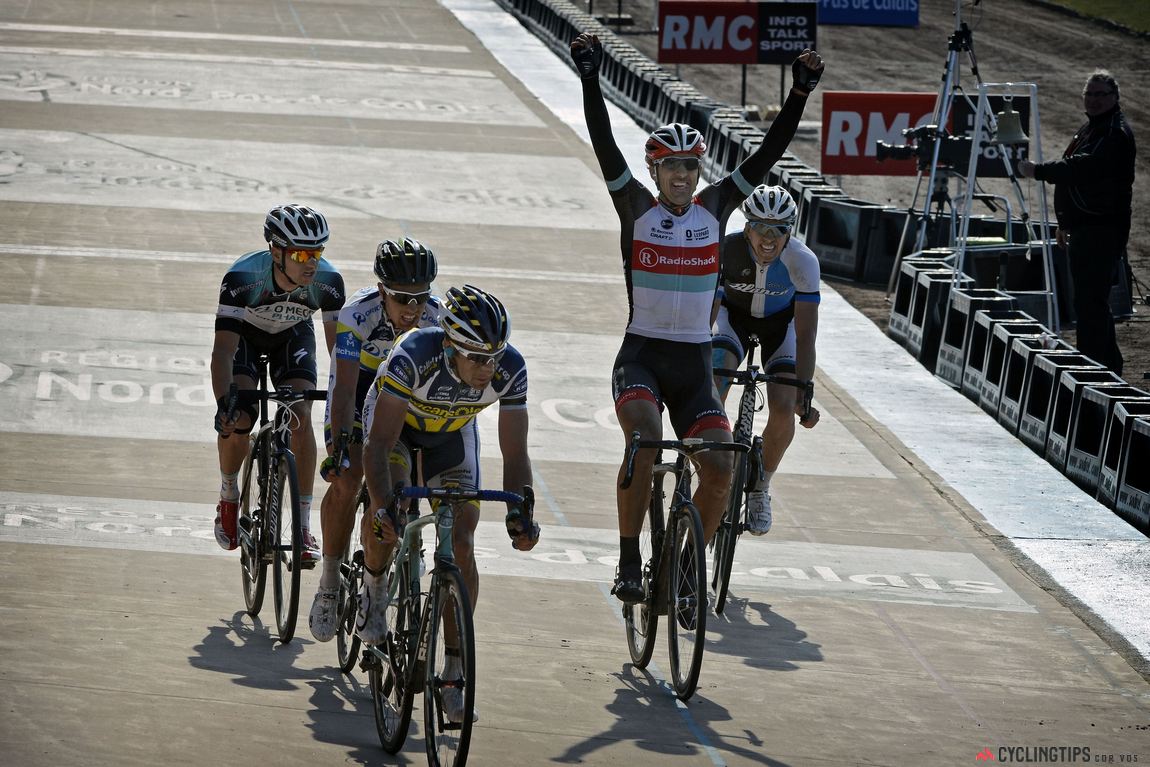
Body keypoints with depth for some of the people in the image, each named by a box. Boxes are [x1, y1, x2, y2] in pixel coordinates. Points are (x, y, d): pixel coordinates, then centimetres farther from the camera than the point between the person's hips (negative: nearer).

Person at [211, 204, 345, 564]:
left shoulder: (328, 281, -32)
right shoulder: (243, 276, -39)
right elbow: (223, 349, -40)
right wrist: (224, 403, -52)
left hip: (293, 335, 2)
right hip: (245, 334, -2)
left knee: (301, 416, -18)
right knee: (238, 419, -21)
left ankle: (304, 526, -12)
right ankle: (229, 492, 10)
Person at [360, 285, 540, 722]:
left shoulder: (509, 370, -31)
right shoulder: (415, 355, -41)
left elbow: (514, 454, -24)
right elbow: (379, 443, -41)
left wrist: (520, 514, -40)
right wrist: (384, 507, -54)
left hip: (451, 432, 3)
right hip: (396, 422, -3)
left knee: (462, 547, -10)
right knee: (386, 517, -30)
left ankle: (454, 674, -2)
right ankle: (373, 587, 3)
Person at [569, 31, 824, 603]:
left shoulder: (714, 207, 5)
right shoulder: (636, 207, 0)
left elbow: (770, 153, -1)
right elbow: (604, 145, -10)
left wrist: (801, 93, -10)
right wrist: (590, 79, -21)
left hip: (695, 363, 3)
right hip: (641, 356, -3)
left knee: (719, 469, -10)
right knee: (645, 441, -29)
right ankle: (629, 563, -21)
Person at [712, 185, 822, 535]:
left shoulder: (803, 261, -34)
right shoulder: (725, 249, -33)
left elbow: (805, 335, -32)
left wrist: (804, 394, -38)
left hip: (780, 320, 0)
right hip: (734, 313, 0)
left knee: (784, 411, -17)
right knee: (711, 393, -25)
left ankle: (761, 486, 9)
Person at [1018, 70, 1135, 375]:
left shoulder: (1116, 134, -13)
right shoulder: (1088, 130, 21)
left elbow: (1084, 167, -27)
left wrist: (1039, 171, -27)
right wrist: (1066, 224, 27)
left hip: (1102, 231, -11)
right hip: (1082, 229, 11)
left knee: (1090, 301, -13)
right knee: (1090, 301, 15)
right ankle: (1109, 364, 23)